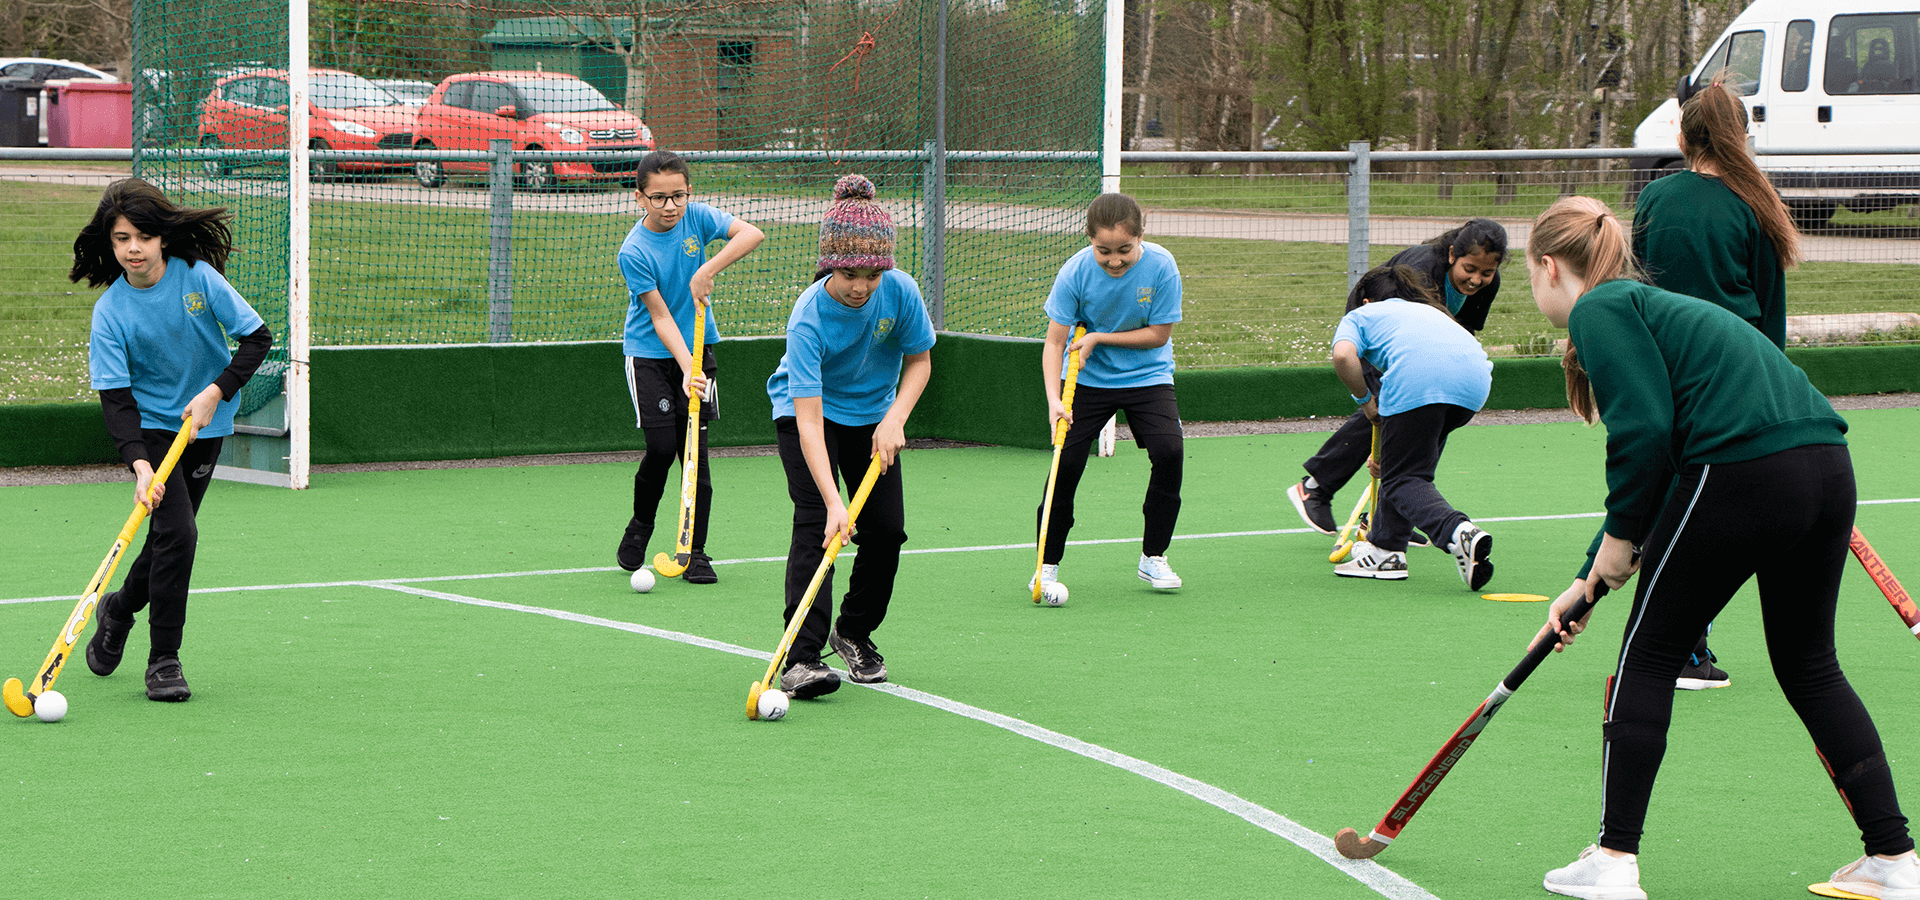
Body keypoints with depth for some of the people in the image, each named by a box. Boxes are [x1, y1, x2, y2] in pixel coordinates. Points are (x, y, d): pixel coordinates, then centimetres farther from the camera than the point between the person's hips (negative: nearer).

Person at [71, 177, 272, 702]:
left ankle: (120, 608, 42)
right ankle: (163, 660, -7)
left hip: (206, 425, 3)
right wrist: (139, 464, -33)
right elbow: (115, 398, -19)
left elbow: (258, 337, -9)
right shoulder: (110, 311, -16)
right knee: (177, 532, -19)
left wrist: (216, 391, -21)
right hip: (152, 427, -2)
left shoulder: (198, 277, -14)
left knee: (171, 537, 11)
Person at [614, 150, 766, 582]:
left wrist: (708, 270, -27)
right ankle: (640, 526, 17)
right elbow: (660, 317, -20)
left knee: (695, 449, -3)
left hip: (699, 347, 3)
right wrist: (687, 368, -31)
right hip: (649, 353, -3)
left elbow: (752, 233, -18)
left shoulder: (697, 217, -7)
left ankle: (695, 553, 2)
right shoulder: (633, 251, -18)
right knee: (662, 446, -11)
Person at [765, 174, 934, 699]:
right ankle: (801, 657, -27)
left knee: (887, 529, -1)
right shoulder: (809, 317, -34)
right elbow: (809, 420, -38)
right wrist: (833, 502, -47)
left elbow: (919, 360, -3)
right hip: (807, 413, -4)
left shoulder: (900, 291, -23)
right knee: (815, 521, -21)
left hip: (873, 415, 4)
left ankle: (855, 634, 24)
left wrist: (895, 418, -21)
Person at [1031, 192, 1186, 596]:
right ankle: (1048, 563, 5)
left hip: (1148, 377, 0)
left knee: (1169, 450, -18)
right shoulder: (1075, 272, -20)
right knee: (1066, 461, -12)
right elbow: (1055, 340, -17)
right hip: (1087, 379, 0)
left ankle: (1153, 557, -1)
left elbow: (1159, 335, -12)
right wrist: (1054, 399, -29)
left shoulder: (1161, 266, -20)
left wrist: (1098, 338, -20)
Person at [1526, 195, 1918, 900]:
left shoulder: (1598, 309, 1)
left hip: (1741, 470, -8)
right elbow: (1654, 471, 31)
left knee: (1648, 656, 9)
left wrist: (1620, 537, 0)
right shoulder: (1653, 308, 29)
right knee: (1810, 667, 20)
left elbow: (1646, 430, -13)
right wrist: (1588, 580, 31)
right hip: (1829, 469, 8)